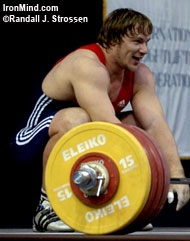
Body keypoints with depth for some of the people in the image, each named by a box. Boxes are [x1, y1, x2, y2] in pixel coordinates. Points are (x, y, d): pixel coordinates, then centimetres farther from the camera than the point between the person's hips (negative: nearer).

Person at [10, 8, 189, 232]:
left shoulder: (141, 76, -3)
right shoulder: (88, 66, -27)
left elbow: (156, 124, -12)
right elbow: (108, 126, -37)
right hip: (31, 142, -8)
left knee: (138, 123, -6)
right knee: (76, 119, -37)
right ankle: (47, 207, -25)